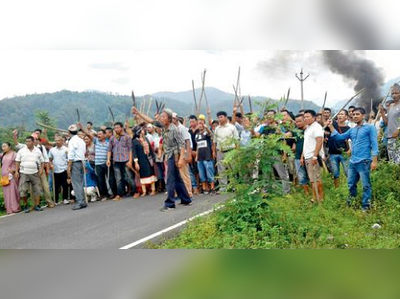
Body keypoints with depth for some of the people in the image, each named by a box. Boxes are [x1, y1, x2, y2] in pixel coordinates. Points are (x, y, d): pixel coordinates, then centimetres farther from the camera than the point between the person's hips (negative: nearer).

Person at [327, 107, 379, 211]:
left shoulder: (370, 128, -4)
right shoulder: (352, 130, 15)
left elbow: (374, 144, -8)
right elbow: (339, 137, 15)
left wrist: (374, 161, -14)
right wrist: (331, 126, 6)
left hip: (364, 162, -7)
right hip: (352, 162, 7)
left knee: (366, 185, 0)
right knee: (351, 184, 13)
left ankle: (366, 207, 8)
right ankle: (351, 204, 26)